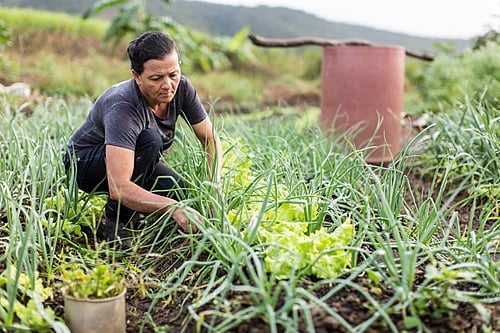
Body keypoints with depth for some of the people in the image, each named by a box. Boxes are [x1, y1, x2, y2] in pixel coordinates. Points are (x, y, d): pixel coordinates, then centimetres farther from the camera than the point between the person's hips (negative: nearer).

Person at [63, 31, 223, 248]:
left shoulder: (181, 88, -19)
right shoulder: (123, 108, -38)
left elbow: (211, 139, -8)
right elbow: (118, 188, -45)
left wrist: (215, 188, -23)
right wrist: (173, 207, -54)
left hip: (135, 159, 6)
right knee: (150, 140, -34)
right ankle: (115, 221, -17)